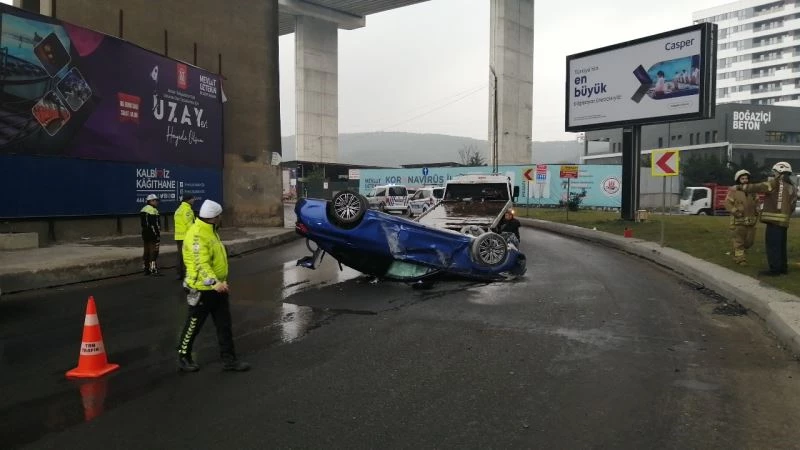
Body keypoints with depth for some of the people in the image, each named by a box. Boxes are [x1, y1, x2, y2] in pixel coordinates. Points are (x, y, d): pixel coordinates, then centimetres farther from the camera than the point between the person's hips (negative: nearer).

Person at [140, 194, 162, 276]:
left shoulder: (143, 210, 15)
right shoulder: (153, 210, -14)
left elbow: (143, 223, 17)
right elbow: (154, 224, -19)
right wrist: (158, 235, -16)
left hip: (145, 232, 10)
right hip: (153, 233, -10)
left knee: (146, 251, 14)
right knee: (153, 252, -8)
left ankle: (146, 269, 20)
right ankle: (154, 270, -9)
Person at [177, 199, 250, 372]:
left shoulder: (209, 231, 10)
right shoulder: (197, 234, -22)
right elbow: (202, 263, -34)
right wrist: (214, 282, -45)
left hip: (217, 287, 9)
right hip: (202, 289, -9)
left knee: (224, 325, 10)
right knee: (194, 325, 8)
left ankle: (229, 359, 18)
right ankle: (183, 358, 26)